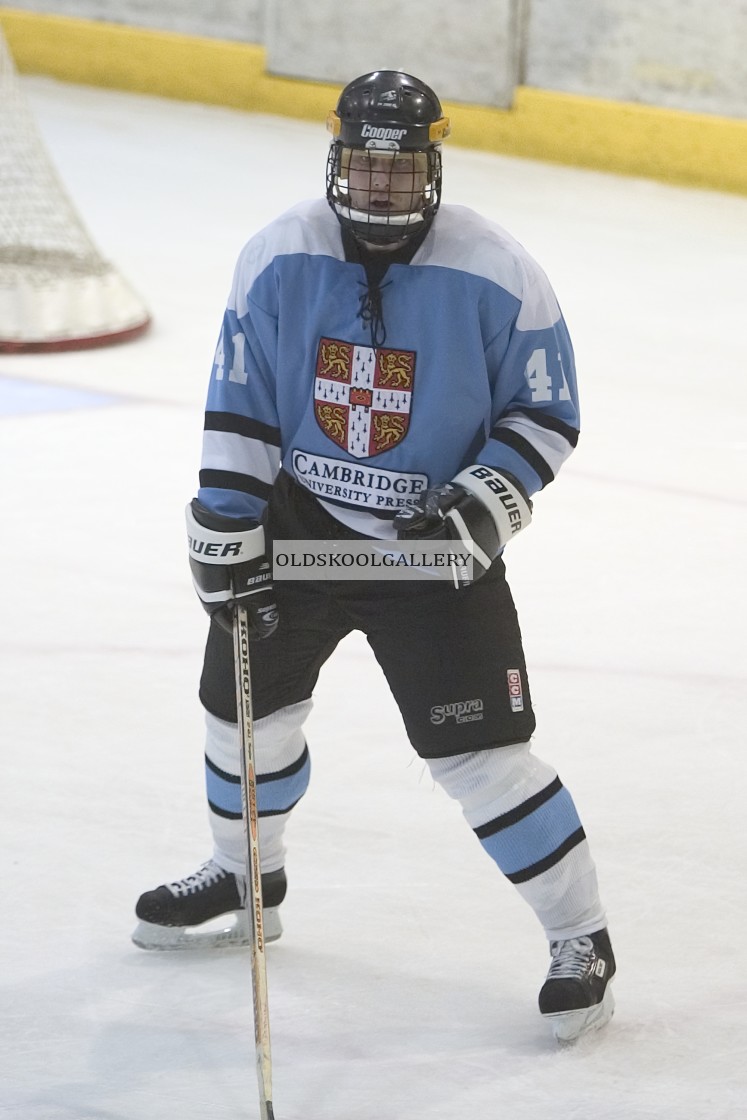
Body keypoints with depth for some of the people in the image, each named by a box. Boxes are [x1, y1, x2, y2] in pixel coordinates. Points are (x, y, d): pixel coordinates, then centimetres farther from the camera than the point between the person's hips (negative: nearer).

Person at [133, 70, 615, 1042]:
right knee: (245, 700, 15)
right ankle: (245, 881, 42)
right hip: (300, 519, 4)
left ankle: (581, 939, 3)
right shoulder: (278, 259, -9)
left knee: (478, 750, -10)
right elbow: (239, 407, 0)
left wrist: (485, 501, -21)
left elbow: (545, 413, -7)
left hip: (435, 545, -4)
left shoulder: (497, 277, -17)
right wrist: (227, 534, -4)